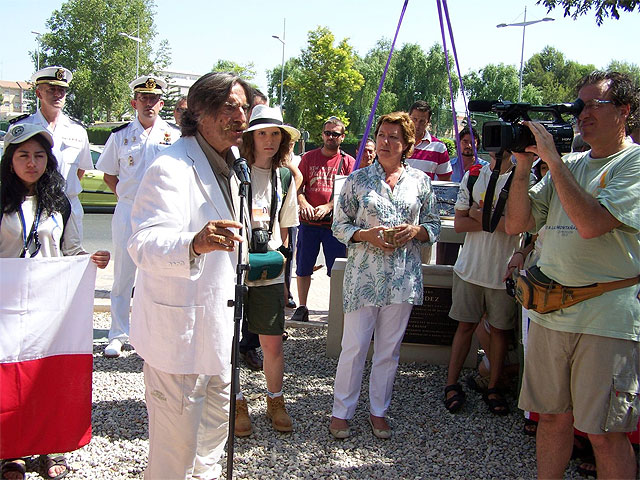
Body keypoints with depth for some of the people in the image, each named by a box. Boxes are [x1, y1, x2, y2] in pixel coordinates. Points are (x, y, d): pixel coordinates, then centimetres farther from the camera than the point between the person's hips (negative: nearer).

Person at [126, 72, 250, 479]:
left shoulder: (226, 164, 8)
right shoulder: (171, 168, -22)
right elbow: (144, 244, -37)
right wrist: (194, 244, -55)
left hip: (217, 321, 10)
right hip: (178, 328, -9)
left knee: (216, 419, 26)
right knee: (177, 442, 0)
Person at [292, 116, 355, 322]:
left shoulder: (348, 162, 5)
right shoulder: (309, 157, 10)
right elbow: (298, 187, 6)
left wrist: (327, 207, -18)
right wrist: (304, 204, -14)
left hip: (335, 222, -2)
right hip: (308, 221, 2)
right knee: (303, 268, 7)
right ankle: (301, 307, 18)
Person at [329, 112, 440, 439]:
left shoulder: (420, 181, 6)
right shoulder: (358, 179, 1)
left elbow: (434, 227, 11)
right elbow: (339, 226, 3)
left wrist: (415, 231, -9)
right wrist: (367, 234, -14)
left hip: (403, 277, 2)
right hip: (364, 274, -2)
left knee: (389, 349, 10)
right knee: (354, 346, 1)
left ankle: (379, 411, 26)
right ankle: (341, 411, 17)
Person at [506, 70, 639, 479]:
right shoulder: (569, 165, 14)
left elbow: (592, 223, -22)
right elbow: (517, 224, 9)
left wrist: (552, 158, -16)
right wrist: (524, 164, -3)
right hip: (550, 309, 6)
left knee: (605, 434, 2)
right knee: (552, 415, 15)